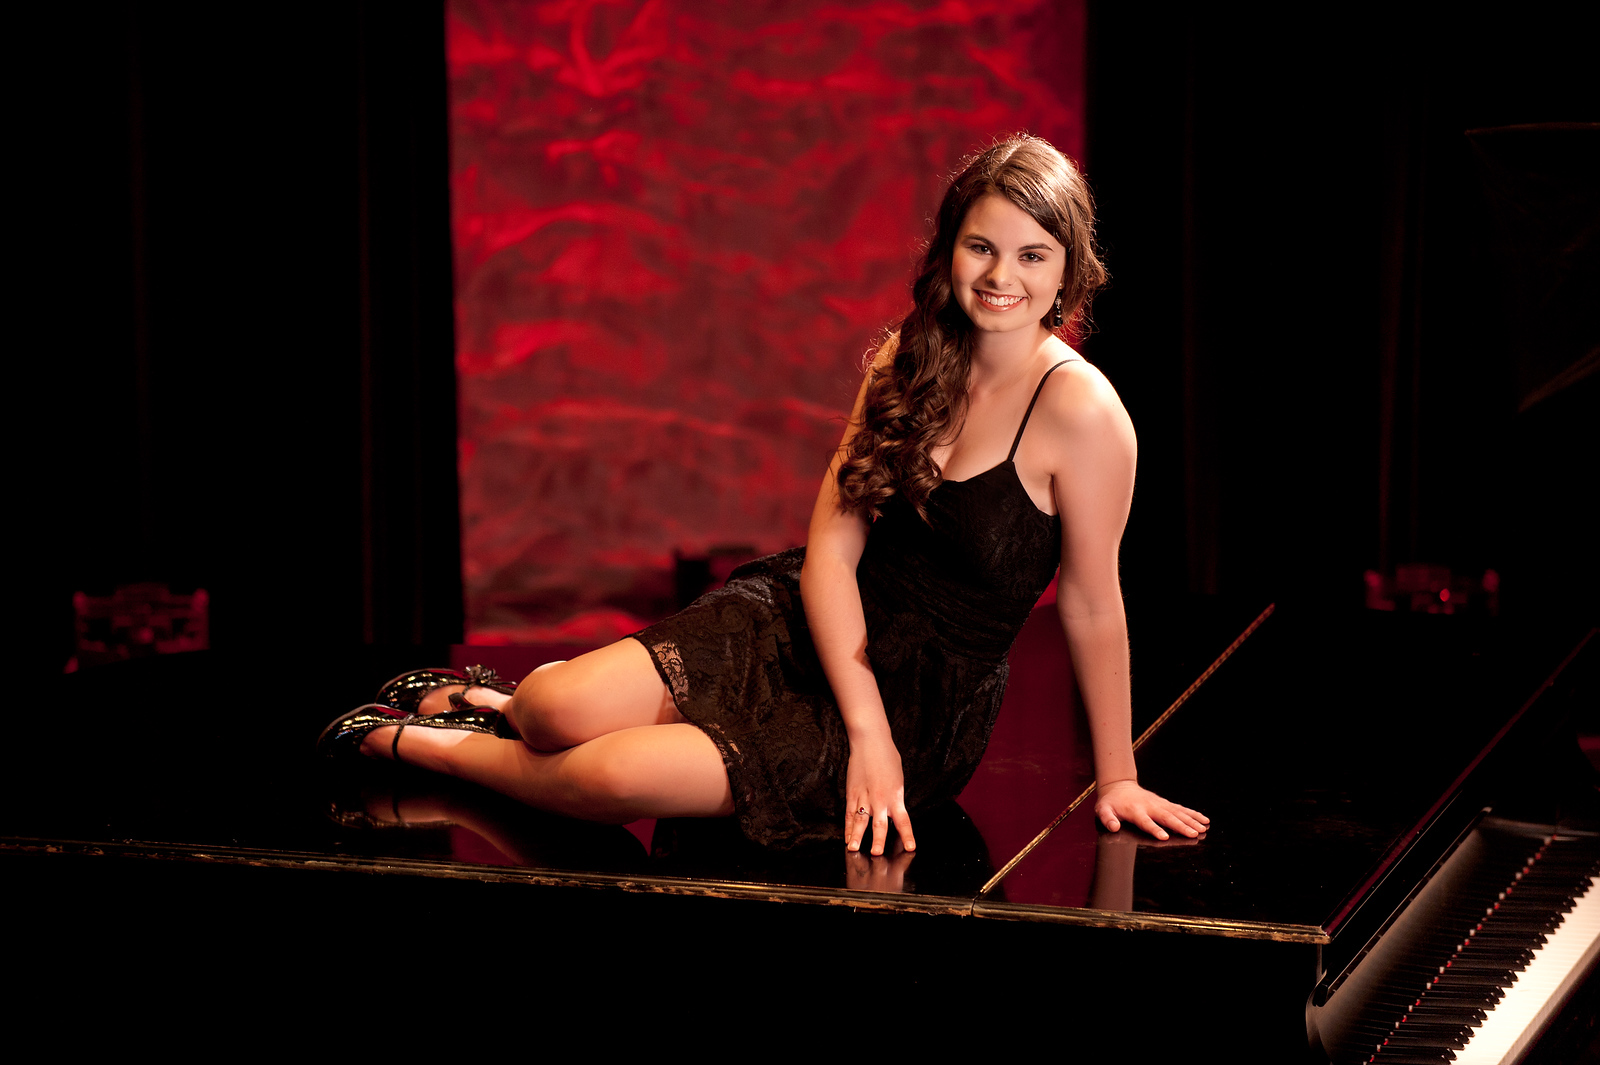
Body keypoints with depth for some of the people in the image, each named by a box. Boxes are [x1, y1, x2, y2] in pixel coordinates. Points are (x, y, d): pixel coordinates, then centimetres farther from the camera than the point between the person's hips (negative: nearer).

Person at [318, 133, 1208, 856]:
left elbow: (1093, 606, -13)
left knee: (615, 777, -22)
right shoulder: (909, 362, -2)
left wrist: (1118, 779, -5)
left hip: (924, 702, -4)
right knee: (559, 711, -18)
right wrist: (867, 732, -18)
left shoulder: (1081, 409, -20)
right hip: (803, 625, 4)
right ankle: (511, 700, 20)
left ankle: (414, 743, 5)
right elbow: (830, 549, -6)